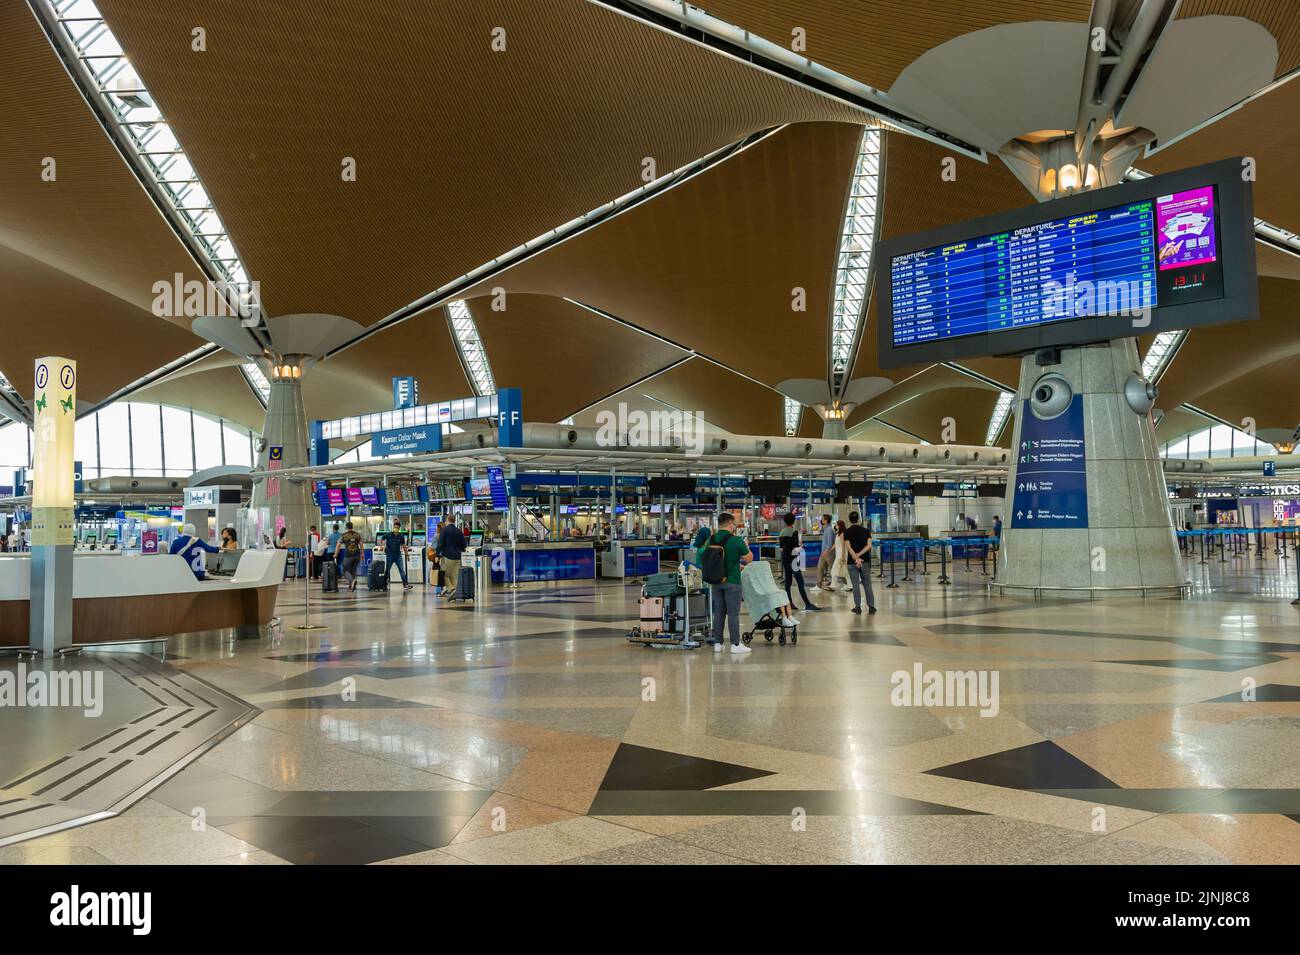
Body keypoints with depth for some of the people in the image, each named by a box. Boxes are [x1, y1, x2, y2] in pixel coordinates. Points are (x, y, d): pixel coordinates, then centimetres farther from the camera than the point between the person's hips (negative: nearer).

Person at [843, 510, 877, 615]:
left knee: (855, 585, 3)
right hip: (865, 561, 2)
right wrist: (859, 554, -12)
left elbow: (848, 547, -13)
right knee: (867, 584, 7)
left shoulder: (847, 532, -2)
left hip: (852, 562, -2)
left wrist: (856, 558, -17)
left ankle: (858, 607, 4)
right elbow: (869, 545, -7)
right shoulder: (866, 531, 4)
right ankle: (871, 607, 3)